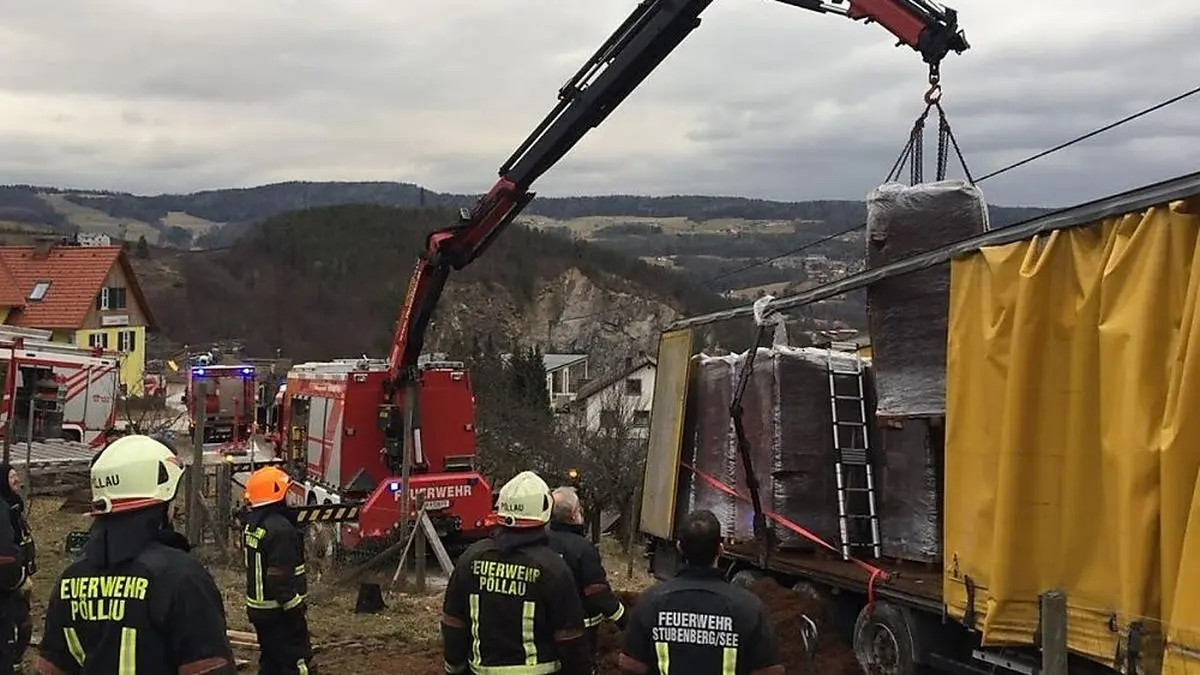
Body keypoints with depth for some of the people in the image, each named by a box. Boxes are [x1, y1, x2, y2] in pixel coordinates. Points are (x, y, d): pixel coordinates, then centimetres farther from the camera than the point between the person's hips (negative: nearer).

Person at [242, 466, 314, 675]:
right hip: (279, 612, -10)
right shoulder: (280, 528, -23)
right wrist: (296, 611, -20)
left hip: (258, 609, 10)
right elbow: (282, 578, -25)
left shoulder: (252, 525, 7)